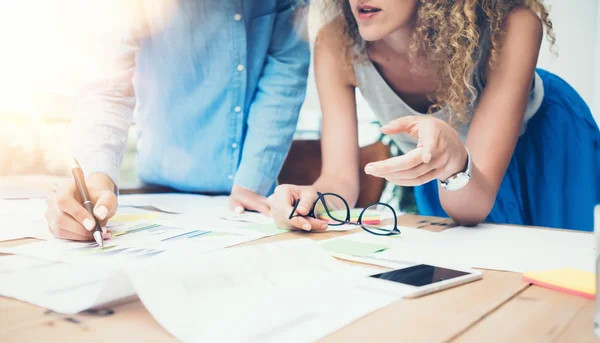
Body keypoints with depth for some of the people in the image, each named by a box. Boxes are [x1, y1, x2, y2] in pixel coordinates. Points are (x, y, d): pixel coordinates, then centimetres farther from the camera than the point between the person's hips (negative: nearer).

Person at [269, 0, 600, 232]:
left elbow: (475, 206, -40)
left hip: (544, 147, -1)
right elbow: (340, 178, -28)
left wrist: (455, 162, -62)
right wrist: (312, 199, -50)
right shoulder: (336, 46, -30)